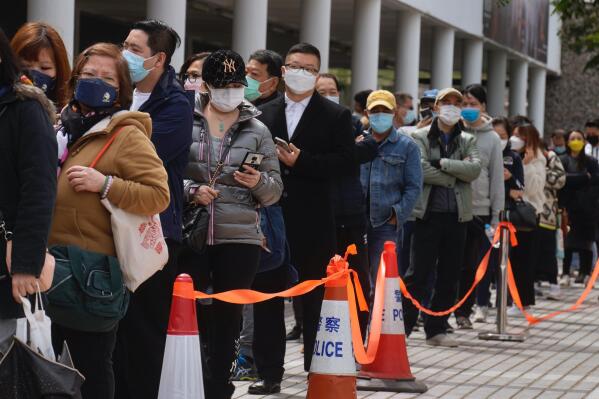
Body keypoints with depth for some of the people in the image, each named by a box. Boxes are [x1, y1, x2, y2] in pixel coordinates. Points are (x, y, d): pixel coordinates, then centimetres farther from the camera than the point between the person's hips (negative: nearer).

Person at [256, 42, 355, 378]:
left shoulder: (336, 116, 3)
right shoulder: (264, 114, 11)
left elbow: (345, 162, -6)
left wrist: (301, 161, -15)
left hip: (313, 223, -3)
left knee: (315, 299, 2)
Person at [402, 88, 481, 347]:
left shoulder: (467, 141, 14)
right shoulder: (421, 137, 3)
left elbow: (475, 169, -5)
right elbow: (421, 169, -14)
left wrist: (442, 163, -12)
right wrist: (455, 176, -8)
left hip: (457, 215, 4)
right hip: (428, 213, -4)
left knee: (449, 276, 6)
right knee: (419, 273, -5)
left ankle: (436, 330, 13)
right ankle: (402, 326, 0)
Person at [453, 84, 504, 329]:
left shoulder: (492, 138, 5)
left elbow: (497, 177, 6)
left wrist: (496, 214, 4)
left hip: (478, 209, 1)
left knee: (471, 264, 6)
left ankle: (464, 312, 14)